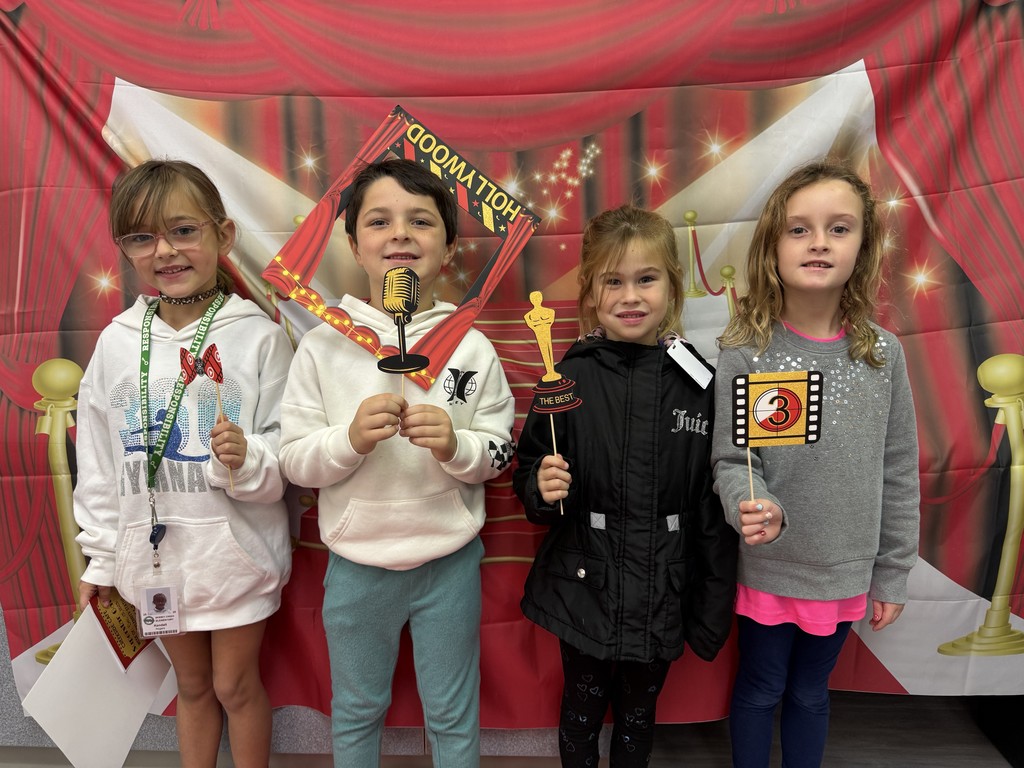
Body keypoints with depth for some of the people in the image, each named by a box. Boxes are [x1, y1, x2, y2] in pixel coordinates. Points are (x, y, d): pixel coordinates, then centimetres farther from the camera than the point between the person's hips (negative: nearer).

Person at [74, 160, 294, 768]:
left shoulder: (259, 336, -13)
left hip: (237, 550, -3)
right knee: (192, 683, 22)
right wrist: (101, 557, 10)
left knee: (236, 683, 14)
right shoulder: (118, 342, -2)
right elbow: (98, 461, 6)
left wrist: (248, 460, -31)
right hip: (156, 551, 4)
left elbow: (287, 455, -11)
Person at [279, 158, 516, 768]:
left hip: (450, 563, 0)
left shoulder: (472, 347, -8)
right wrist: (351, 438, -25)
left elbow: (500, 453, -4)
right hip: (356, 566, 1)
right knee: (356, 712, 25)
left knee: (454, 716, 21)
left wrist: (455, 445, -24)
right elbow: (294, 461, -7)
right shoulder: (324, 345, -8)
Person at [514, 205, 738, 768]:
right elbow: (528, 476, -2)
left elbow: (713, 507, -2)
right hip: (584, 590, -1)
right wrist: (543, 487, -24)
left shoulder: (698, 380, -7)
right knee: (582, 712, 19)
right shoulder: (570, 377, -10)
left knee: (638, 716, 22)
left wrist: (713, 610, 1)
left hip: (662, 595, 1)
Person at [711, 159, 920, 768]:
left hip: (845, 571, 2)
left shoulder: (883, 354, -6)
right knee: (760, 691, 18)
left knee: (811, 695, 22)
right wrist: (757, 509, -32)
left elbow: (898, 473, 0)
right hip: (768, 568, -2)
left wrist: (893, 575, 5)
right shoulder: (745, 353, -15)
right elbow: (730, 461, -11)